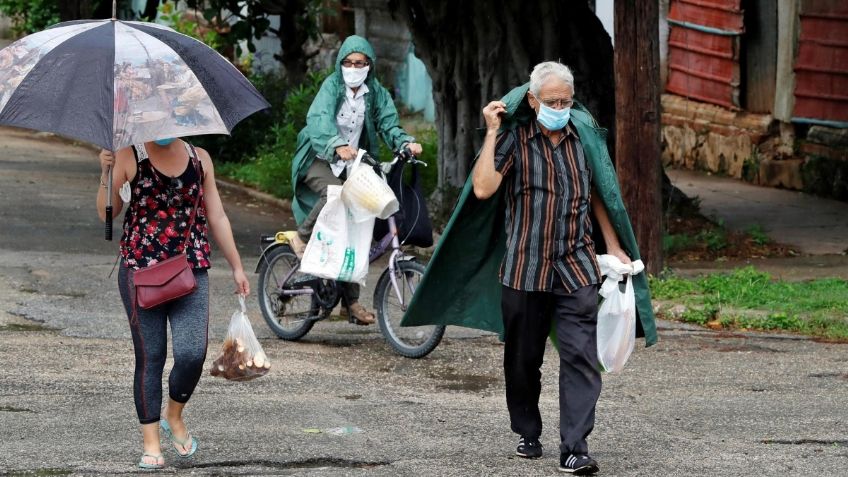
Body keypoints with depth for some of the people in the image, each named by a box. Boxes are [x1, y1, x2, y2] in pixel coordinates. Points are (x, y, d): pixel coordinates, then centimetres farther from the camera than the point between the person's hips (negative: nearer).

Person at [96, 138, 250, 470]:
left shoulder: (199, 158, 11)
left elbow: (217, 217, 17)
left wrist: (236, 266, 18)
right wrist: (106, 174, -17)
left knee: (192, 354, -11)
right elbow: (106, 213, -2)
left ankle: (174, 416, 18)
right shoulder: (129, 157, 1)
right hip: (140, 268, -2)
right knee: (150, 357, -1)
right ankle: (151, 443, 8)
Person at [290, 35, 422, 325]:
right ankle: (303, 238, -13)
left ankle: (351, 301, 4)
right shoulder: (332, 86, -9)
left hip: (352, 164, 4)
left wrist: (406, 143, -29)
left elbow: (389, 124, -5)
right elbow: (319, 120, -25)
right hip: (320, 159, -4)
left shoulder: (376, 93, 3)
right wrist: (338, 145, -45)